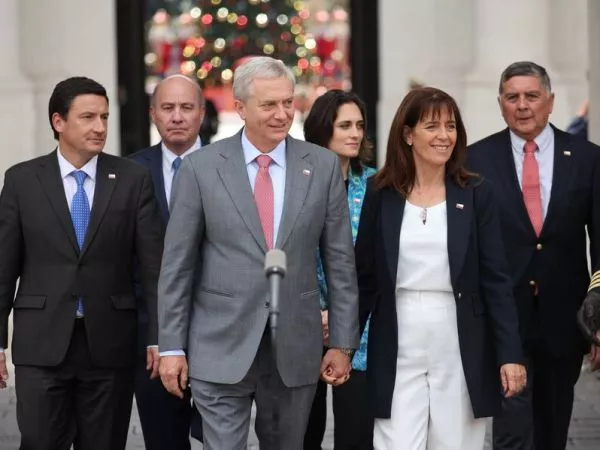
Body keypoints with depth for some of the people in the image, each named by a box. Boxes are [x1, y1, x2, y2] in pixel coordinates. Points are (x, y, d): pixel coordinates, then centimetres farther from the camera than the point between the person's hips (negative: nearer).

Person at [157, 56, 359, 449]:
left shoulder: (323, 166, 3)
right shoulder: (200, 168, -2)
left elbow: (340, 261, 5)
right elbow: (177, 265, 0)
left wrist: (343, 343, 3)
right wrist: (172, 346, -2)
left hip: (295, 348, 2)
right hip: (222, 348, -2)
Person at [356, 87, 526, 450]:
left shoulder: (476, 194, 1)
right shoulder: (381, 195, 3)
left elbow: (496, 280, -1)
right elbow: (364, 279, 8)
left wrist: (510, 352, -7)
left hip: (460, 351, 0)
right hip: (399, 351, 0)